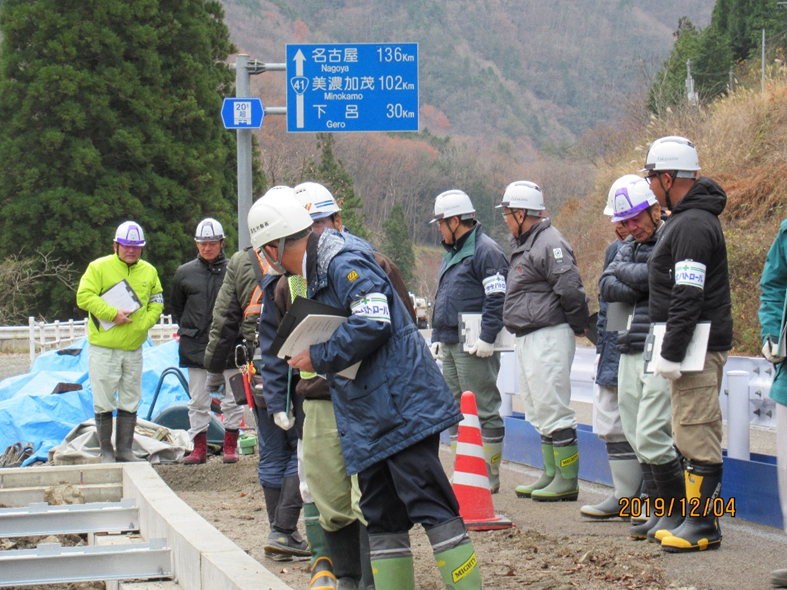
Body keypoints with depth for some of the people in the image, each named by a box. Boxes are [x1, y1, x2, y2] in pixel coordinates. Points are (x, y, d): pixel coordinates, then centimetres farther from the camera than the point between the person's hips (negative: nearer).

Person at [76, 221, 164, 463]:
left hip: (134, 347, 4)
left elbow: (157, 303, 11)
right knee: (104, 402, -1)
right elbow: (84, 297, -11)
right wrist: (113, 314, -19)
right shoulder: (99, 268, -3)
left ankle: (125, 449, 16)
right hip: (103, 347, -4)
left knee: (130, 402, 8)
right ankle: (106, 451, 7)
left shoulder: (149, 272, 11)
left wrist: (144, 322, -8)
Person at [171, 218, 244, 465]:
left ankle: (230, 446, 12)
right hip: (195, 345, 2)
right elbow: (176, 307, 20)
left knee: (233, 399, 3)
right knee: (198, 401, 4)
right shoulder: (184, 273, 6)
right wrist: (185, 329, 12)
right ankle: (199, 448, 10)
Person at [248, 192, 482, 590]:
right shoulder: (318, 272, 18)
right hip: (370, 420, 10)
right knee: (382, 517, 10)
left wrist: (319, 358, -14)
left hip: (401, 406, -10)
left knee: (429, 505, -12)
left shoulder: (344, 264, -13)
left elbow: (373, 323, -23)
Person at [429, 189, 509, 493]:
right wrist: (436, 337, 21)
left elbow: (498, 298, -17)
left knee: (483, 411, -6)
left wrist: (487, 337, -21)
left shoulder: (485, 251, -10)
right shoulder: (451, 254, 21)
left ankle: (490, 476, -2)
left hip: (474, 346, -10)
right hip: (450, 345, 10)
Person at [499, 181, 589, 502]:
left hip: (549, 337, -11)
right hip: (528, 339, 11)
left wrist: (577, 325, -10)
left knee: (553, 409, -9)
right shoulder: (524, 245, 17)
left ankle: (568, 480, -5)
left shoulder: (550, 243, -16)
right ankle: (551, 475, 23)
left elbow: (570, 288, -22)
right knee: (539, 412, 15)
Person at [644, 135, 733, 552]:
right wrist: (670, 349, 21)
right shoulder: (689, 219, 17)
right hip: (695, 347, 11)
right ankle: (697, 519, 20)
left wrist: (671, 353, -22)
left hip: (698, 347, -11)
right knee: (694, 435, 14)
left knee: (696, 436, -9)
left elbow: (688, 298, -23)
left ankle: (703, 526, -6)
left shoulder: (692, 225, -17)